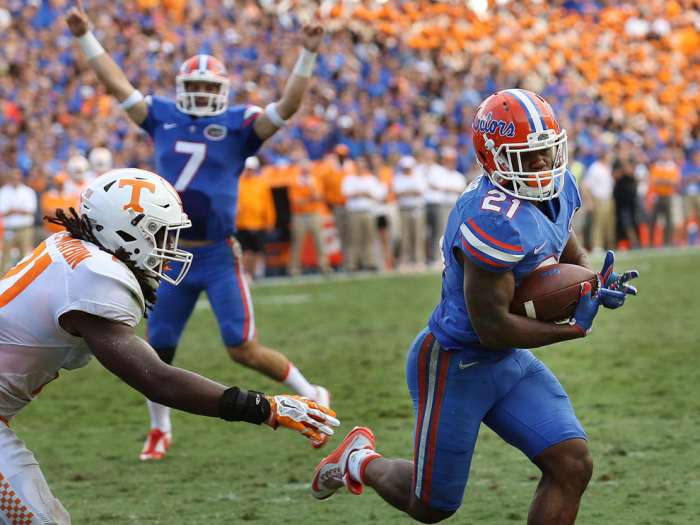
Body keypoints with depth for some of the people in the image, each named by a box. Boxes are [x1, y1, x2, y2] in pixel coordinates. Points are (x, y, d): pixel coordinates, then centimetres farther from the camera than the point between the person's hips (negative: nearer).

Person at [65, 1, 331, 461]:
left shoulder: (238, 125, -2)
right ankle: (160, 431, 30)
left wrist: (307, 56, -23)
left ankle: (312, 396, 11)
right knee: (157, 351, 9)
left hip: (218, 256, -4)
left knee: (244, 348, -7)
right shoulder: (163, 118, 8)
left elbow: (287, 107, -13)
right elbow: (119, 86, 13)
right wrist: (86, 39, 12)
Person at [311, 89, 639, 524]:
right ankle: (360, 461, 41)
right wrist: (574, 327, -20)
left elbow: (568, 251, 18)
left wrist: (596, 285, -4)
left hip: (508, 361, 8)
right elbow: (492, 328, -28)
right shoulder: (495, 222, -31)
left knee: (572, 465, -5)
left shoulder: (558, 189, -3)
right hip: (454, 365, -8)